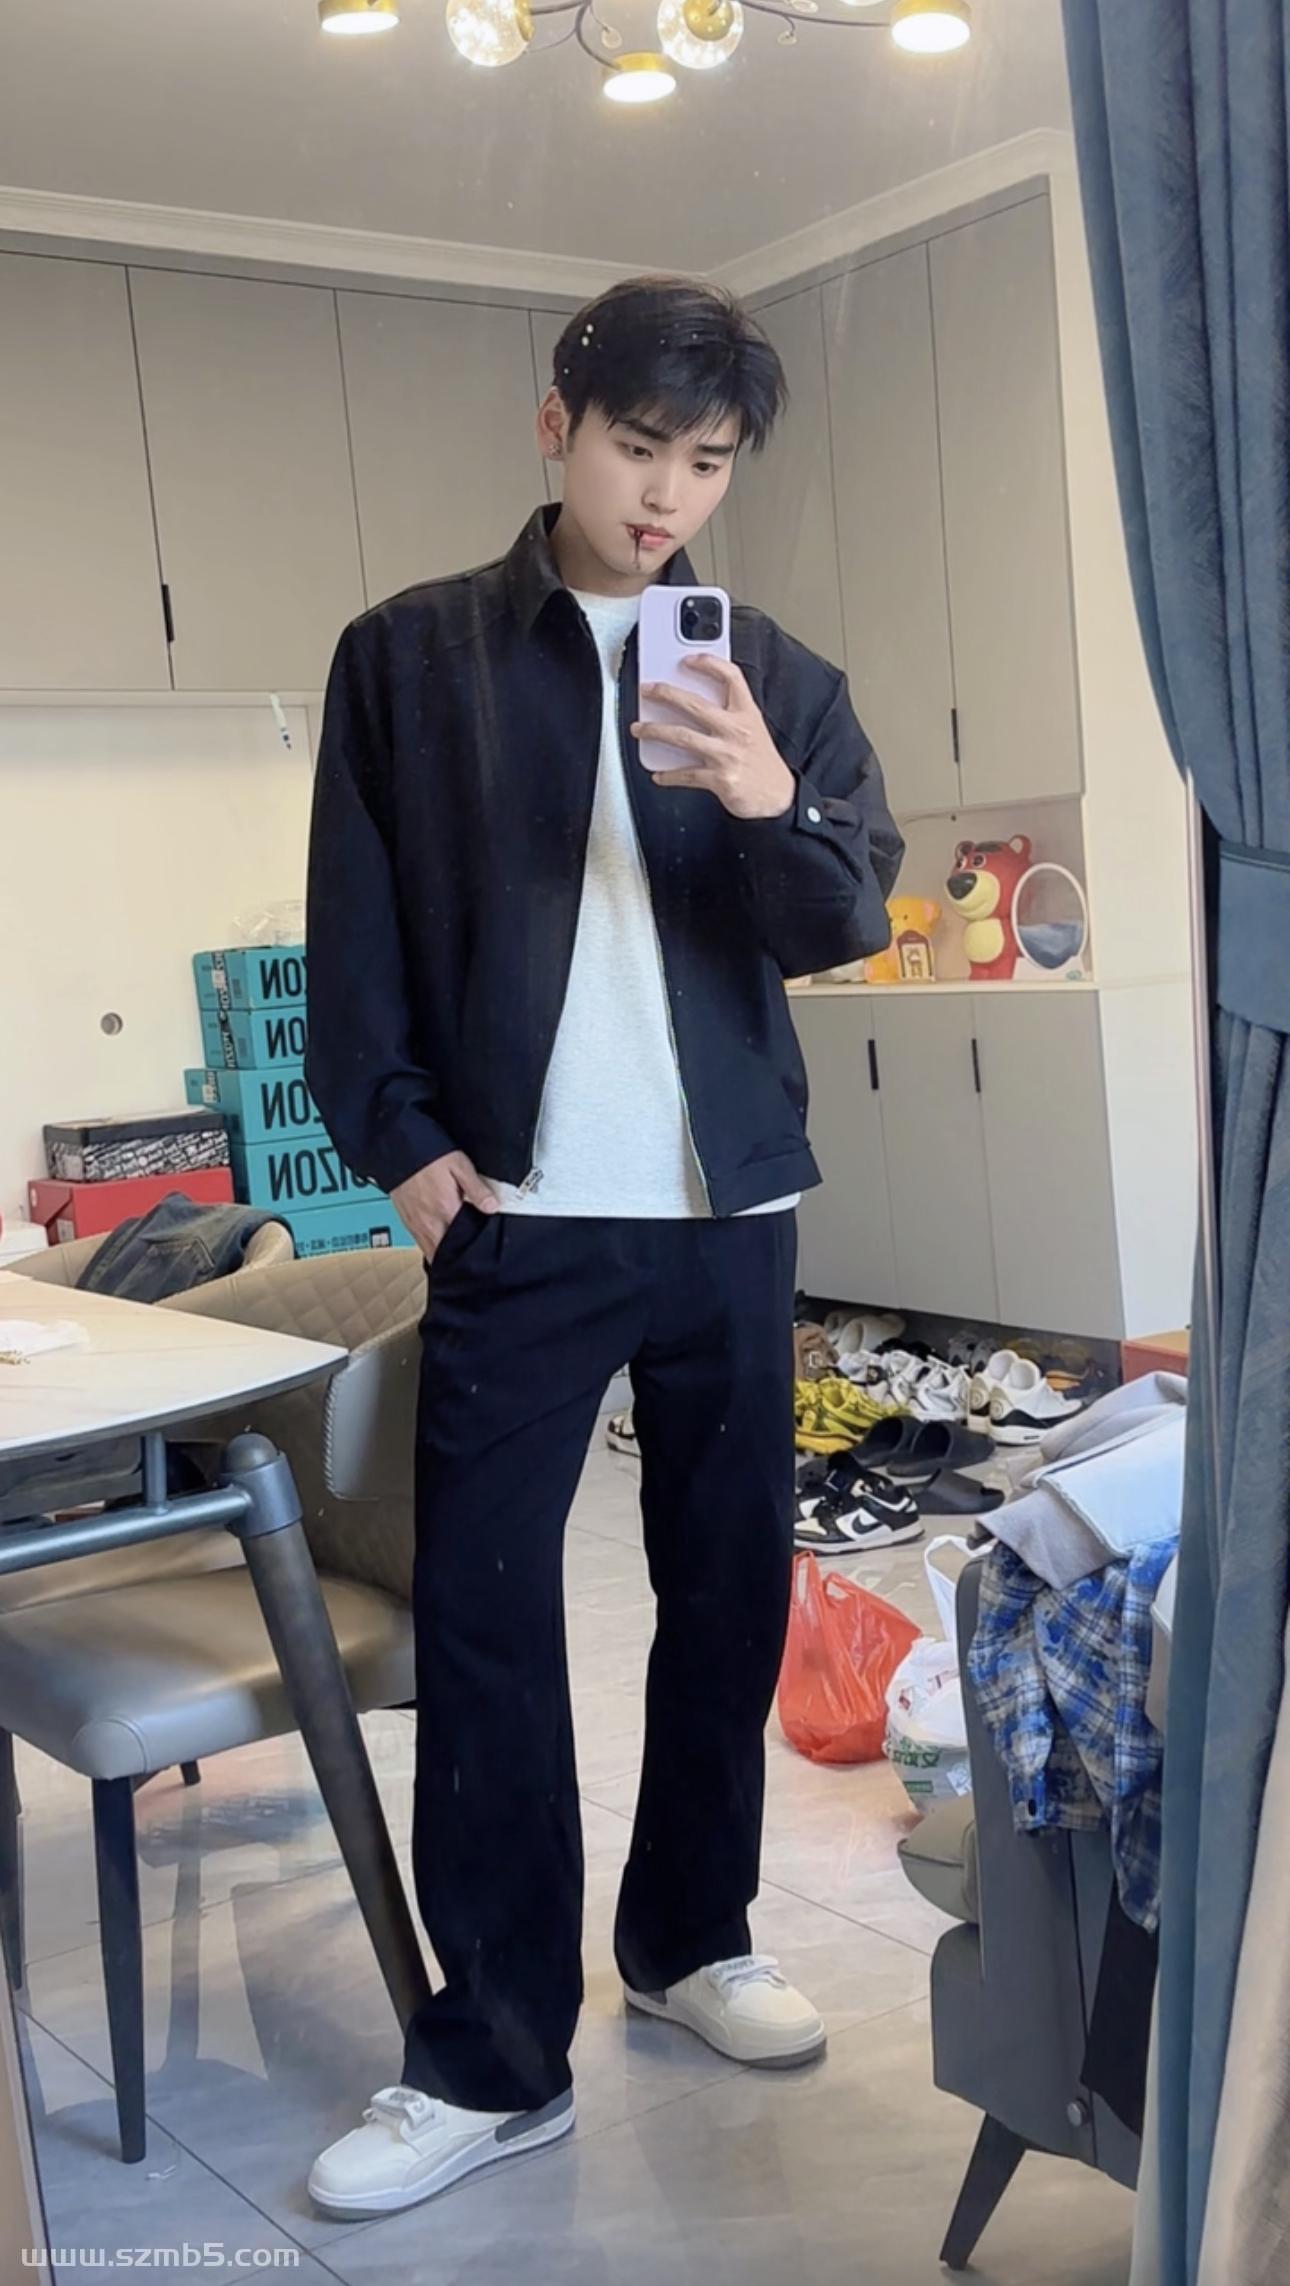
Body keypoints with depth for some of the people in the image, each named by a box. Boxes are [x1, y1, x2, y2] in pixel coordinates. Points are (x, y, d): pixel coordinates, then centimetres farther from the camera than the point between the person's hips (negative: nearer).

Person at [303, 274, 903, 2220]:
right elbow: (355, 929, 3)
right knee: (483, 1610, -3)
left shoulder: (778, 678, 8)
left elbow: (853, 920, -2)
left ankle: (690, 1937, 29)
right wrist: (401, 1138, -7)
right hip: (520, 1213, -2)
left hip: (732, 1207, 3)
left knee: (732, 1585, 10)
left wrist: (773, 803, -22)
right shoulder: (409, 657, 3)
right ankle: (496, 2057, 8)